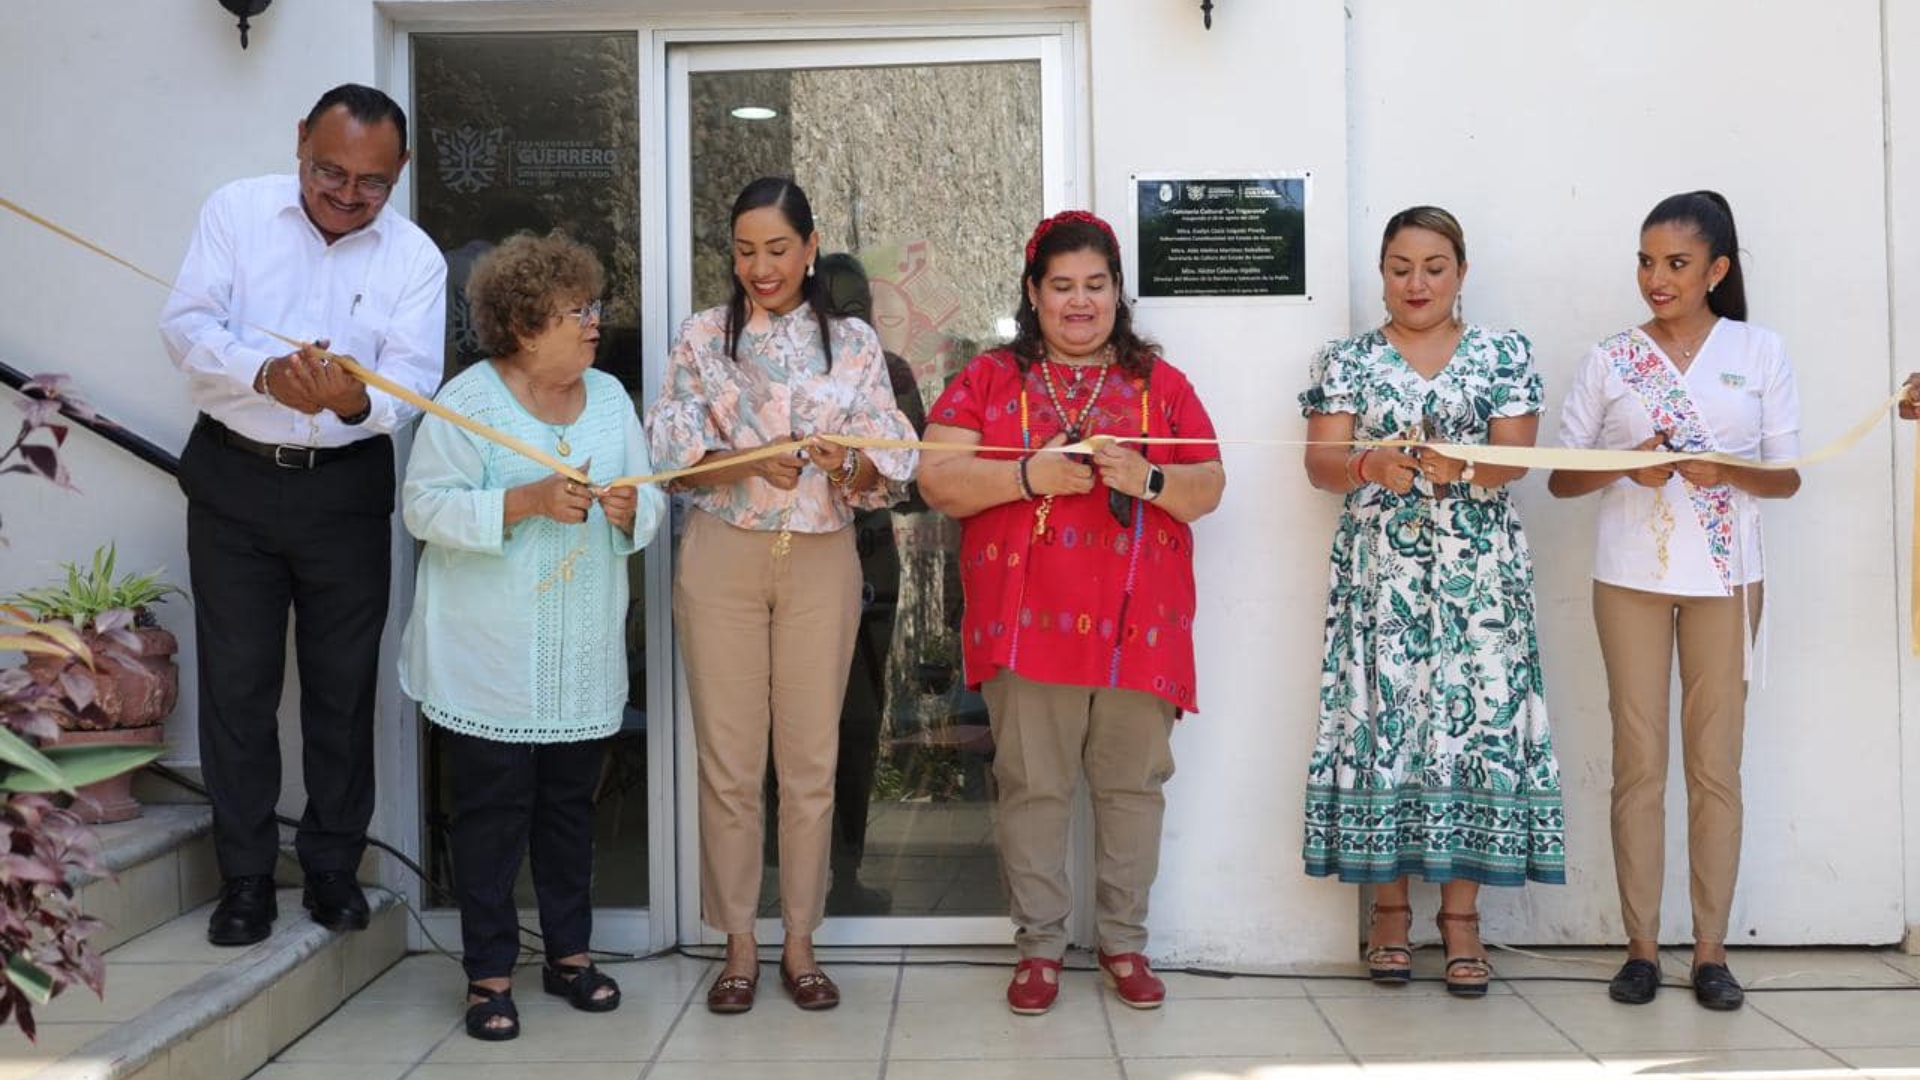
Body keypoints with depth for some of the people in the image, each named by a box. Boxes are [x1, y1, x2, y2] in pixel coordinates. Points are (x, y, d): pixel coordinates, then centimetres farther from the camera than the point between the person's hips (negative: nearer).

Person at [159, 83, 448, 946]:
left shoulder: (415, 258, -4)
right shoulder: (236, 211, -3)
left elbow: (412, 380, -14)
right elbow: (187, 323, -12)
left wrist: (356, 401, -37)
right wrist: (265, 372, -32)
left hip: (346, 489, 0)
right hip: (234, 478, 0)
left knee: (343, 682, 8)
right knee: (235, 680, 6)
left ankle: (333, 865, 24)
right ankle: (245, 875, 19)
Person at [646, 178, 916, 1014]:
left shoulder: (854, 343, 7)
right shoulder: (703, 337, 6)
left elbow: (888, 472, 1)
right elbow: (671, 454, -2)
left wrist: (847, 464, -22)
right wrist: (747, 462, -20)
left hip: (820, 561, 1)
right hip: (722, 558, 0)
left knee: (811, 758, 5)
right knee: (728, 758, 2)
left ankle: (800, 940, 18)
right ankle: (738, 943, 15)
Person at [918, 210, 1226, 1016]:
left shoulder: (1160, 382, 12)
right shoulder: (990, 378, 7)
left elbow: (1208, 489, 8)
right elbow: (938, 481, -1)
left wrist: (1149, 478, -12)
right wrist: (1029, 475, -15)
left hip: (1137, 625, 2)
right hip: (1028, 622, -1)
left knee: (1131, 784, 6)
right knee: (1032, 785, 2)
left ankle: (1125, 943, 19)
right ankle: (1039, 945, 14)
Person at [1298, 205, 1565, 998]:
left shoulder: (1504, 356, 9)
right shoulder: (1348, 361, 8)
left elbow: (1515, 457, -1)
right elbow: (1319, 461, -1)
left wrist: (1463, 468, -22)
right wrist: (1372, 466, -22)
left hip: (1479, 573, 0)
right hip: (1380, 572, 0)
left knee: (1477, 721, -2)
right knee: (1382, 723, -1)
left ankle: (1461, 912, 7)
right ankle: (1389, 906, 11)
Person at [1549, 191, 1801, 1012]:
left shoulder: (1760, 352, 4)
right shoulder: (1609, 360, 3)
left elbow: (1787, 477, 3)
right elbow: (1562, 478, 3)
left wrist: (1728, 471, -17)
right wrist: (1627, 465, -16)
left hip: (1725, 575, 0)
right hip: (1630, 574, 0)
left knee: (1716, 763, 3)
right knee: (1639, 761, 2)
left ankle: (1711, 948, 11)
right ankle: (1641, 945, 10)